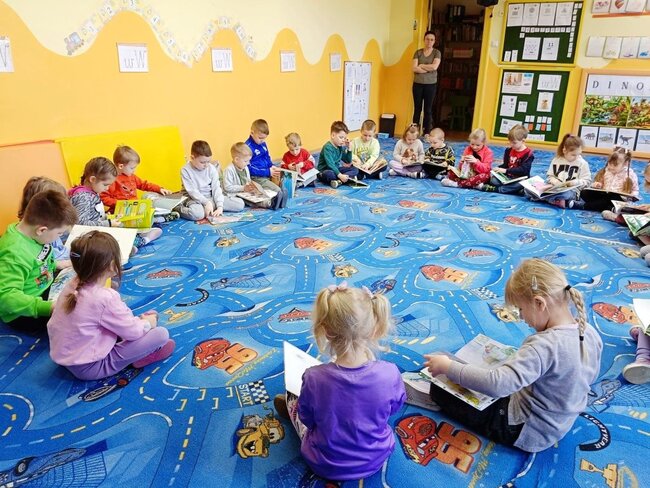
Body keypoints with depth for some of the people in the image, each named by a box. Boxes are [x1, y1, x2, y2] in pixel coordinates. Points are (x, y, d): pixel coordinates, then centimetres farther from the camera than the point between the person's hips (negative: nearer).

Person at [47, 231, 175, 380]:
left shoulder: (72, 285, -3)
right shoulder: (105, 298, -26)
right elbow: (132, 331, -16)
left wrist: (137, 320, 10)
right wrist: (148, 323, 5)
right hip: (89, 368, -9)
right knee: (161, 333, -12)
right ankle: (145, 356, 11)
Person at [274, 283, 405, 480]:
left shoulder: (314, 378, -32)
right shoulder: (390, 374, -29)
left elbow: (308, 420, -10)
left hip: (326, 466, -1)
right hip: (376, 460, 2)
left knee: (292, 397, 21)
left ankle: (290, 405, 52)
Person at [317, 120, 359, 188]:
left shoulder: (341, 147, 6)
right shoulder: (328, 147, -19)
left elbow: (348, 162, 14)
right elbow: (330, 164, -30)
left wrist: (348, 149, 1)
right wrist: (340, 175, -39)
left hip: (336, 169, 9)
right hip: (325, 171, -9)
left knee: (355, 170, -5)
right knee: (329, 174, -42)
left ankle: (339, 181, -28)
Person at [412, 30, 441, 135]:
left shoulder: (437, 53, 1)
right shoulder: (418, 52, 5)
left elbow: (434, 67, -15)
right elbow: (414, 68, -7)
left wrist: (421, 65, -6)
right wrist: (428, 69, -11)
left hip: (431, 85, -1)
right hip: (418, 84, 1)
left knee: (428, 110, 2)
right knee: (417, 109, 6)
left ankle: (427, 133, 7)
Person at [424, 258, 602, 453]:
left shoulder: (543, 346, -36)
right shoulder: (591, 333, -10)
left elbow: (497, 384, -43)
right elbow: (591, 376, 9)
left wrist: (448, 367, -32)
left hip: (525, 432, -8)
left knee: (440, 388, -4)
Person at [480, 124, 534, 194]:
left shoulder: (528, 154, -10)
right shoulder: (508, 151, 10)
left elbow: (523, 170, -20)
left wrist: (506, 170, -27)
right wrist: (498, 169, -6)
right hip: (507, 177, 5)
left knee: (522, 185, -40)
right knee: (493, 180, -21)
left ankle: (494, 189, -43)